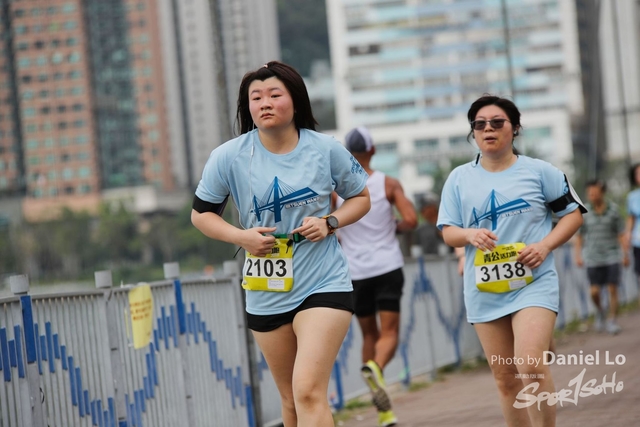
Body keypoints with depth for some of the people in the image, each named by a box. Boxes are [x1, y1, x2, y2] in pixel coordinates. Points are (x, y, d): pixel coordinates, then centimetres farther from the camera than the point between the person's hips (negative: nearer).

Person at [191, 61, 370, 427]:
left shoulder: (326, 149, -5)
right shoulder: (228, 157, -6)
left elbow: (361, 198, 9)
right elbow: (201, 214, 6)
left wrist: (330, 223, -11)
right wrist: (241, 236, -13)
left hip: (323, 285, -3)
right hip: (266, 296, 3)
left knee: (309, 391, -19)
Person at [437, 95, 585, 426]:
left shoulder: (539, 171, 1)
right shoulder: (459, 178, 7)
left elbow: (573, 213, 7)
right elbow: (448, 232, 8)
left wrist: (545, 246, -9)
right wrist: (470, 235, -15)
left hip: (534, 283, -3)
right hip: (485, 291, 3)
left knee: (530, 366, -22)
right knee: (505, 379, 6)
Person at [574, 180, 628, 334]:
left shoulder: (613, 209, -3)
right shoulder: (584, 212, -2)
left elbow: (621, 233, 2)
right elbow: (579, 236, 6)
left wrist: (625, 254, -1)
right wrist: (578, 256, 0)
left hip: (612, 257, 0)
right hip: (593, 258, 0)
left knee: (613, 289, -3)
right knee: (595, 292, -3)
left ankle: (612, 321, 7)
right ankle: (599, 312, 26)